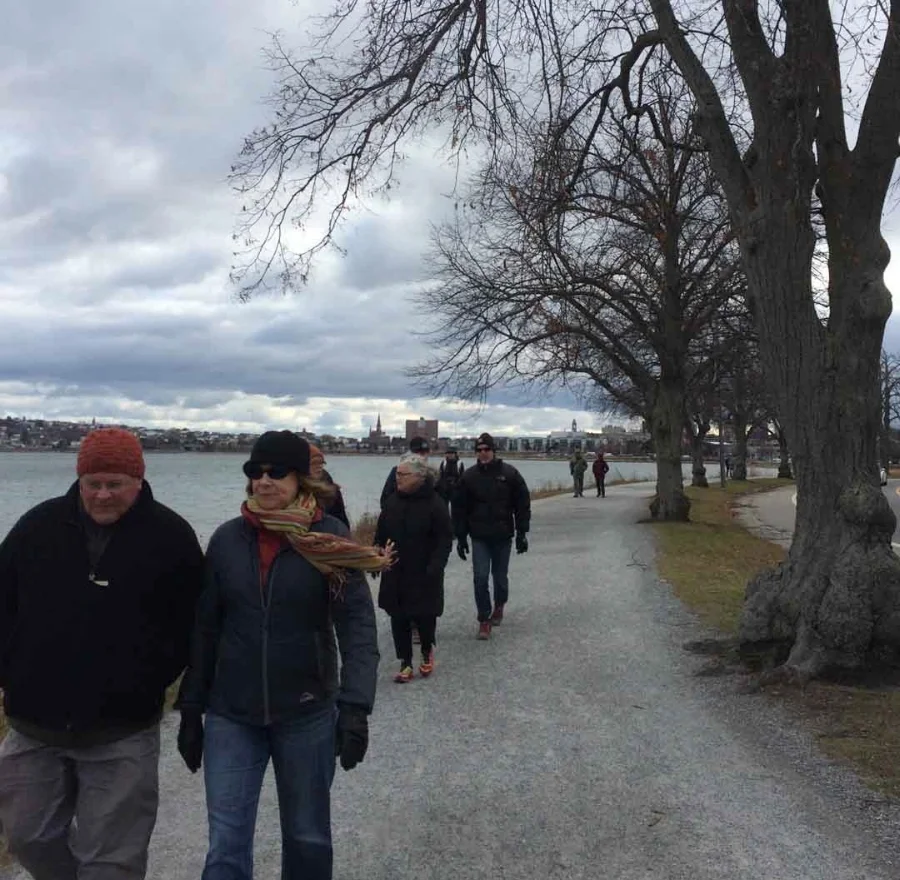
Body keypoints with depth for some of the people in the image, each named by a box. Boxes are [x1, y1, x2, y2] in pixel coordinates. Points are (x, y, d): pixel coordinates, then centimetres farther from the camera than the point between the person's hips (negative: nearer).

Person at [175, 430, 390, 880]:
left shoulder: (330, 537, -9)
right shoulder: (227, 538, -1)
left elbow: (358, 626, -13)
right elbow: (204, 628, 4)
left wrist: (355, 705, -22)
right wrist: (190, 708, 5)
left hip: (308, 714, -1)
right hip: (230, 716, 2)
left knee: (308, 838, 14)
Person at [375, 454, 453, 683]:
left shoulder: (434, 503, -13)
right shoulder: (392, 501, 4)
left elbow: (445, 540, -14)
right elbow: (381, 535, 12)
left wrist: (434, 568, -22)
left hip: (423, 576, -5)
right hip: (395, 574, 5)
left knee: (424, 616, 2)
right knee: (398, 619, 7)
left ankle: (427, 650, 32)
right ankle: (405, 663, 18)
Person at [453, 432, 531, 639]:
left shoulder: (509, 473, -4)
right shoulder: (469, 476, -1)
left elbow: (522, 504, -1)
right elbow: (459, 508, 3)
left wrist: (521, 533, -4)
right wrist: (460, 537, 1)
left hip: (503, 536, 0)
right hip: (479, 537, 0)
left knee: (500, 577, 12)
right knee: (480, 578, -7)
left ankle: (499, 606, 39)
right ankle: (484, 619, 3)